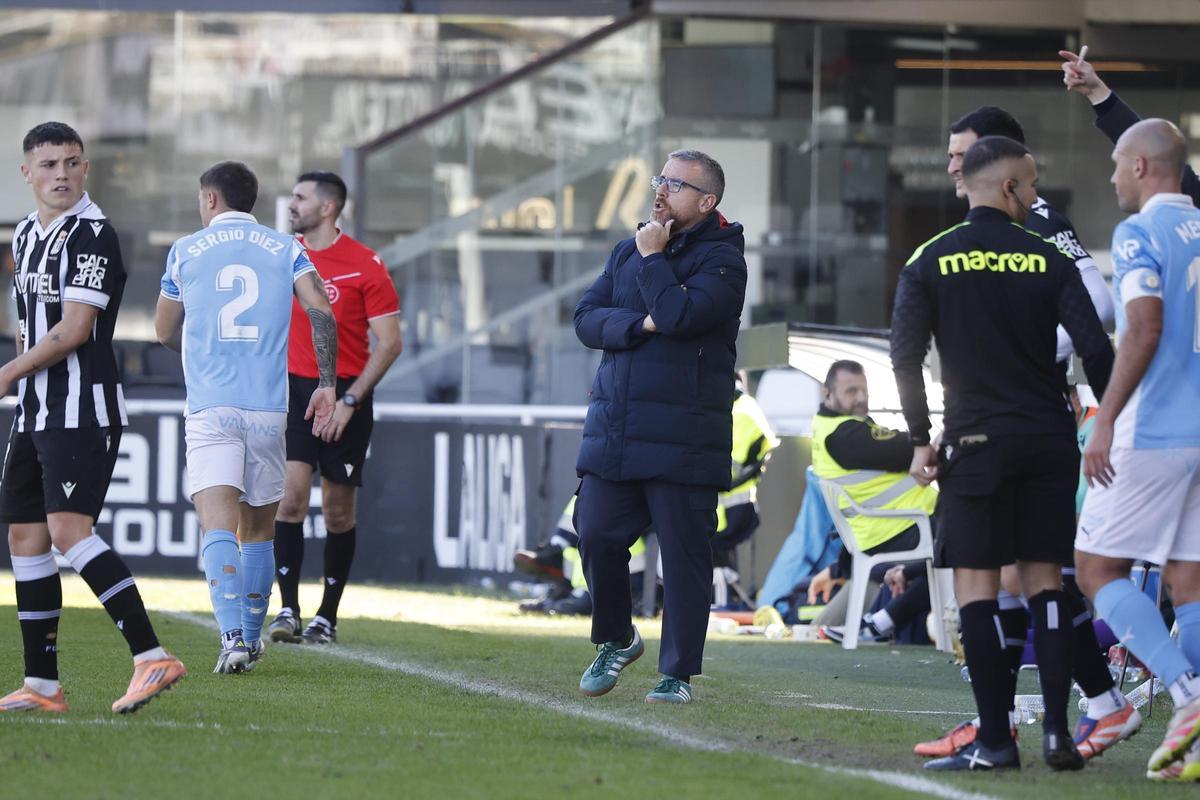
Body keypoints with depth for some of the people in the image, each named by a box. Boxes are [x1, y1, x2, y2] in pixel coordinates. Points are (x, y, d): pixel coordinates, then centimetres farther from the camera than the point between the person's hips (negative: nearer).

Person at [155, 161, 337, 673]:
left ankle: (233, 636, -30)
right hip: (269, 408, 2)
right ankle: (252, 638, 24)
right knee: (258, 531, 16)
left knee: (218, 528, -12)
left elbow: (166, 332, 18)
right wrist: (327, 385, -1)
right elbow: (321, 311, -4)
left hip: (209, 409, -2)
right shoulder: (285, 250, 10)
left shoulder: (186, 251, 8)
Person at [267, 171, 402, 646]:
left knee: (338, 512, 4)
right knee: (291, 496, -13)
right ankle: (288, 609, -11)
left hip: (346, 395, -2)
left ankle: (328, 616, 14)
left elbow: (390, 343, -7)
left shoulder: (365, 266, -7)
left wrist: (349, 400, -13)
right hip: (294, 389, 2)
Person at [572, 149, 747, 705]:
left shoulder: (721, 259, -3)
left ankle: (678, 673, 4)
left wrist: (653, 258, -7)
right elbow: (586, 319, 7)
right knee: (596, 535, 0)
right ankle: (615, 640, 23)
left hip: (682, 439, -5)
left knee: (683, 553, -2)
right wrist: (639, 324, -9)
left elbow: (679, 314, -20)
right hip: (614, 426, 5)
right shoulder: (628, 251, 16)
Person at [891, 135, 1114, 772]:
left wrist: (921, 440, 1)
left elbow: (905, 356, -6)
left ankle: (995, 738, -6)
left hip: (976, 440, -1)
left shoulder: (929, 262, 0)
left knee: (975, 585, 1)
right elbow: (1095, 349, -6)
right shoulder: (1049, 261, 1)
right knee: (1044, 579, 9)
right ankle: (1057, 730, 1)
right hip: (1050, 442, 2)